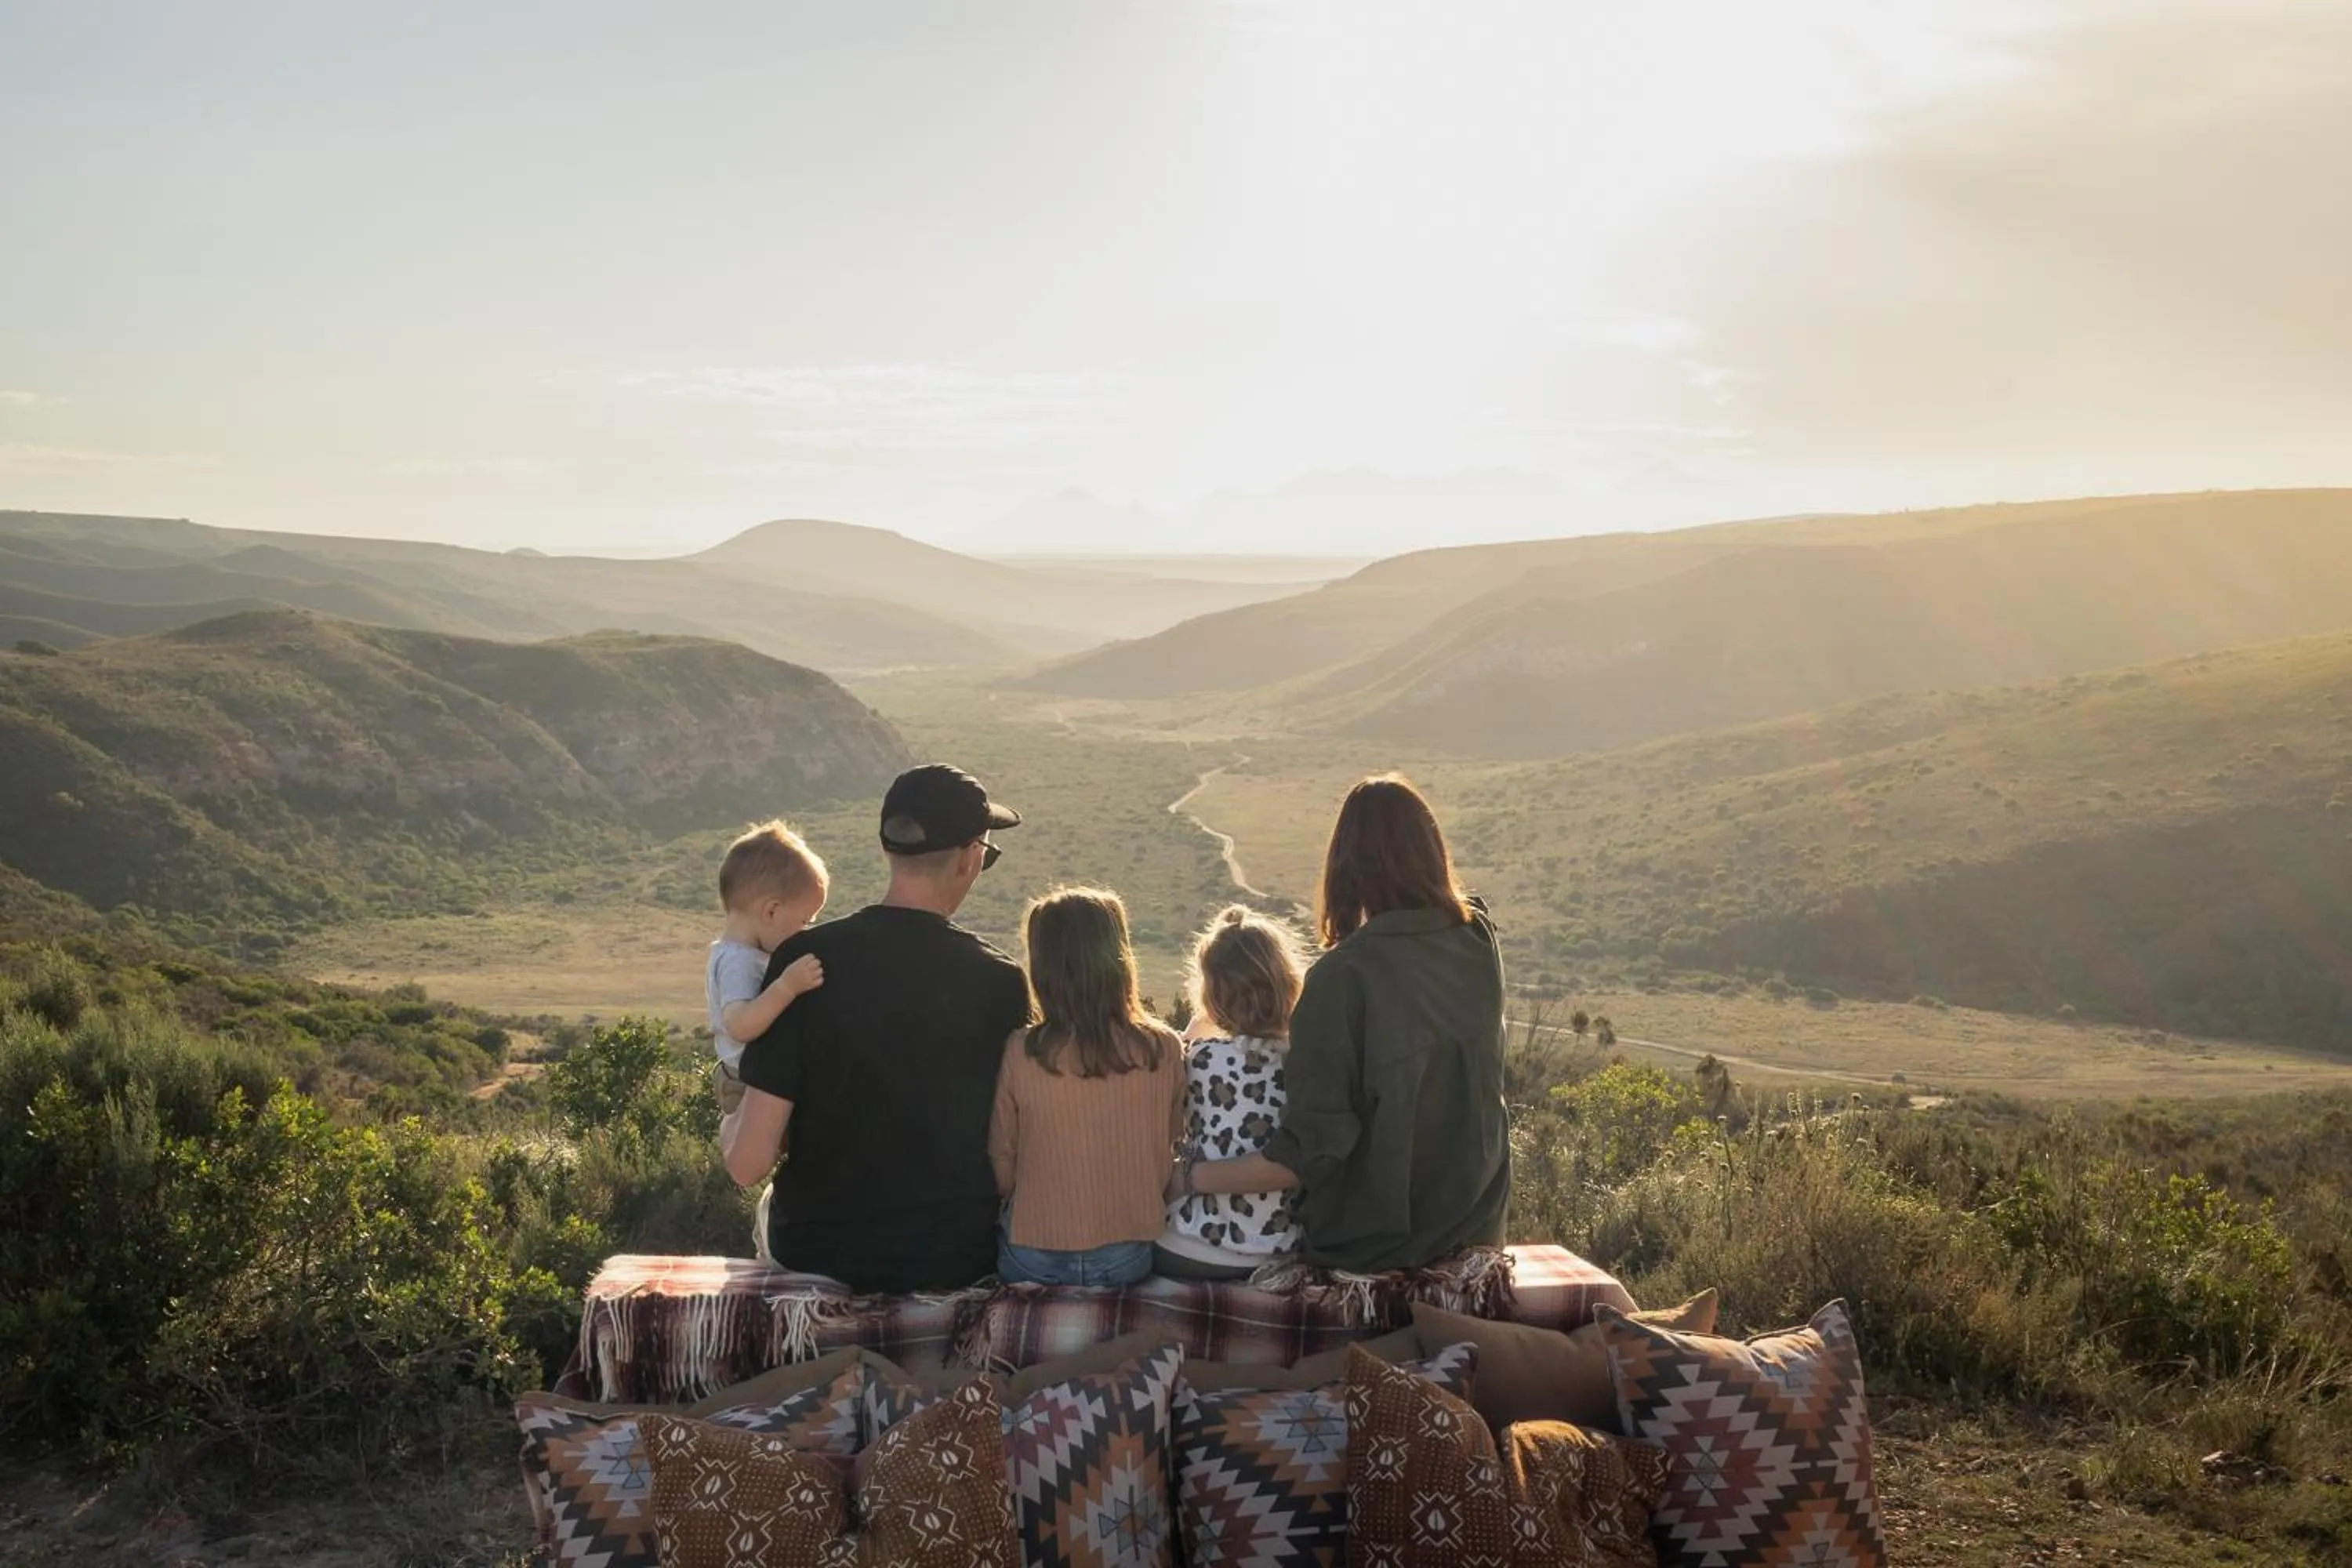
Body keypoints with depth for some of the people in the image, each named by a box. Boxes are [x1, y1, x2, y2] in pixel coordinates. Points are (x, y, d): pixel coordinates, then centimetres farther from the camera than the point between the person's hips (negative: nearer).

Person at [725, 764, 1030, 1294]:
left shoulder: (803, 961, -16)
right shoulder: (1000, 982, -15)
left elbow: (749, 1163, -15)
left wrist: (730, 1129, 7)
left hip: (819, 1251, 0)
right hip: (958, 1258, 0)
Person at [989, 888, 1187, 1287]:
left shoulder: (1019, 1054, -15)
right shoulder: (1164, 1050, -11)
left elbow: (1000, 1174, -5)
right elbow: (1167, 1154, 4)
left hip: (1033, 1260, -2)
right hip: (1128, 1259, 2)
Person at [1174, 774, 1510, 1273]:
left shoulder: (1344, 975, -25)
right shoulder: (1479, 946, -10)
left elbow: (1308, 1154, -25)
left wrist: (1188, 1177, -15)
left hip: (1372, 1242, -5)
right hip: (1473, 1225, 5)